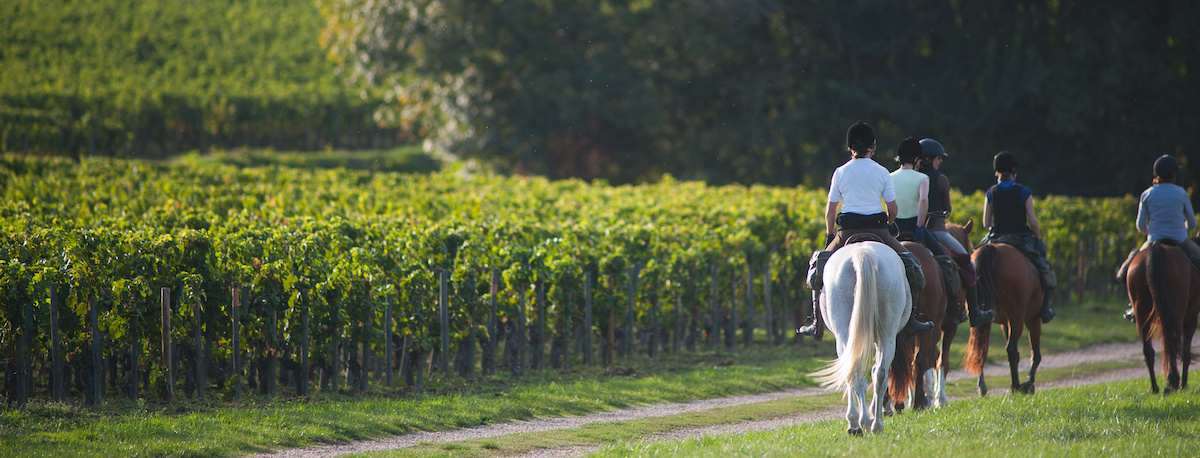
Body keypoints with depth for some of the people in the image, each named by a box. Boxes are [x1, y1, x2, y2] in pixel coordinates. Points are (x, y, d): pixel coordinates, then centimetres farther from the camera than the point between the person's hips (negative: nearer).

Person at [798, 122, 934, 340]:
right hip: (877, 229, 0)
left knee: (819, 267, 19)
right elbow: (892, 209, 2)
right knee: (908, 264, 17)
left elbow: (830, 210, 4)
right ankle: (910, 321, 9)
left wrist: (830, 236, 19)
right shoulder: (882, 173, 1)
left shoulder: (840, 173, 2)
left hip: (847, 232, 1)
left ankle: (816, 324, 12)